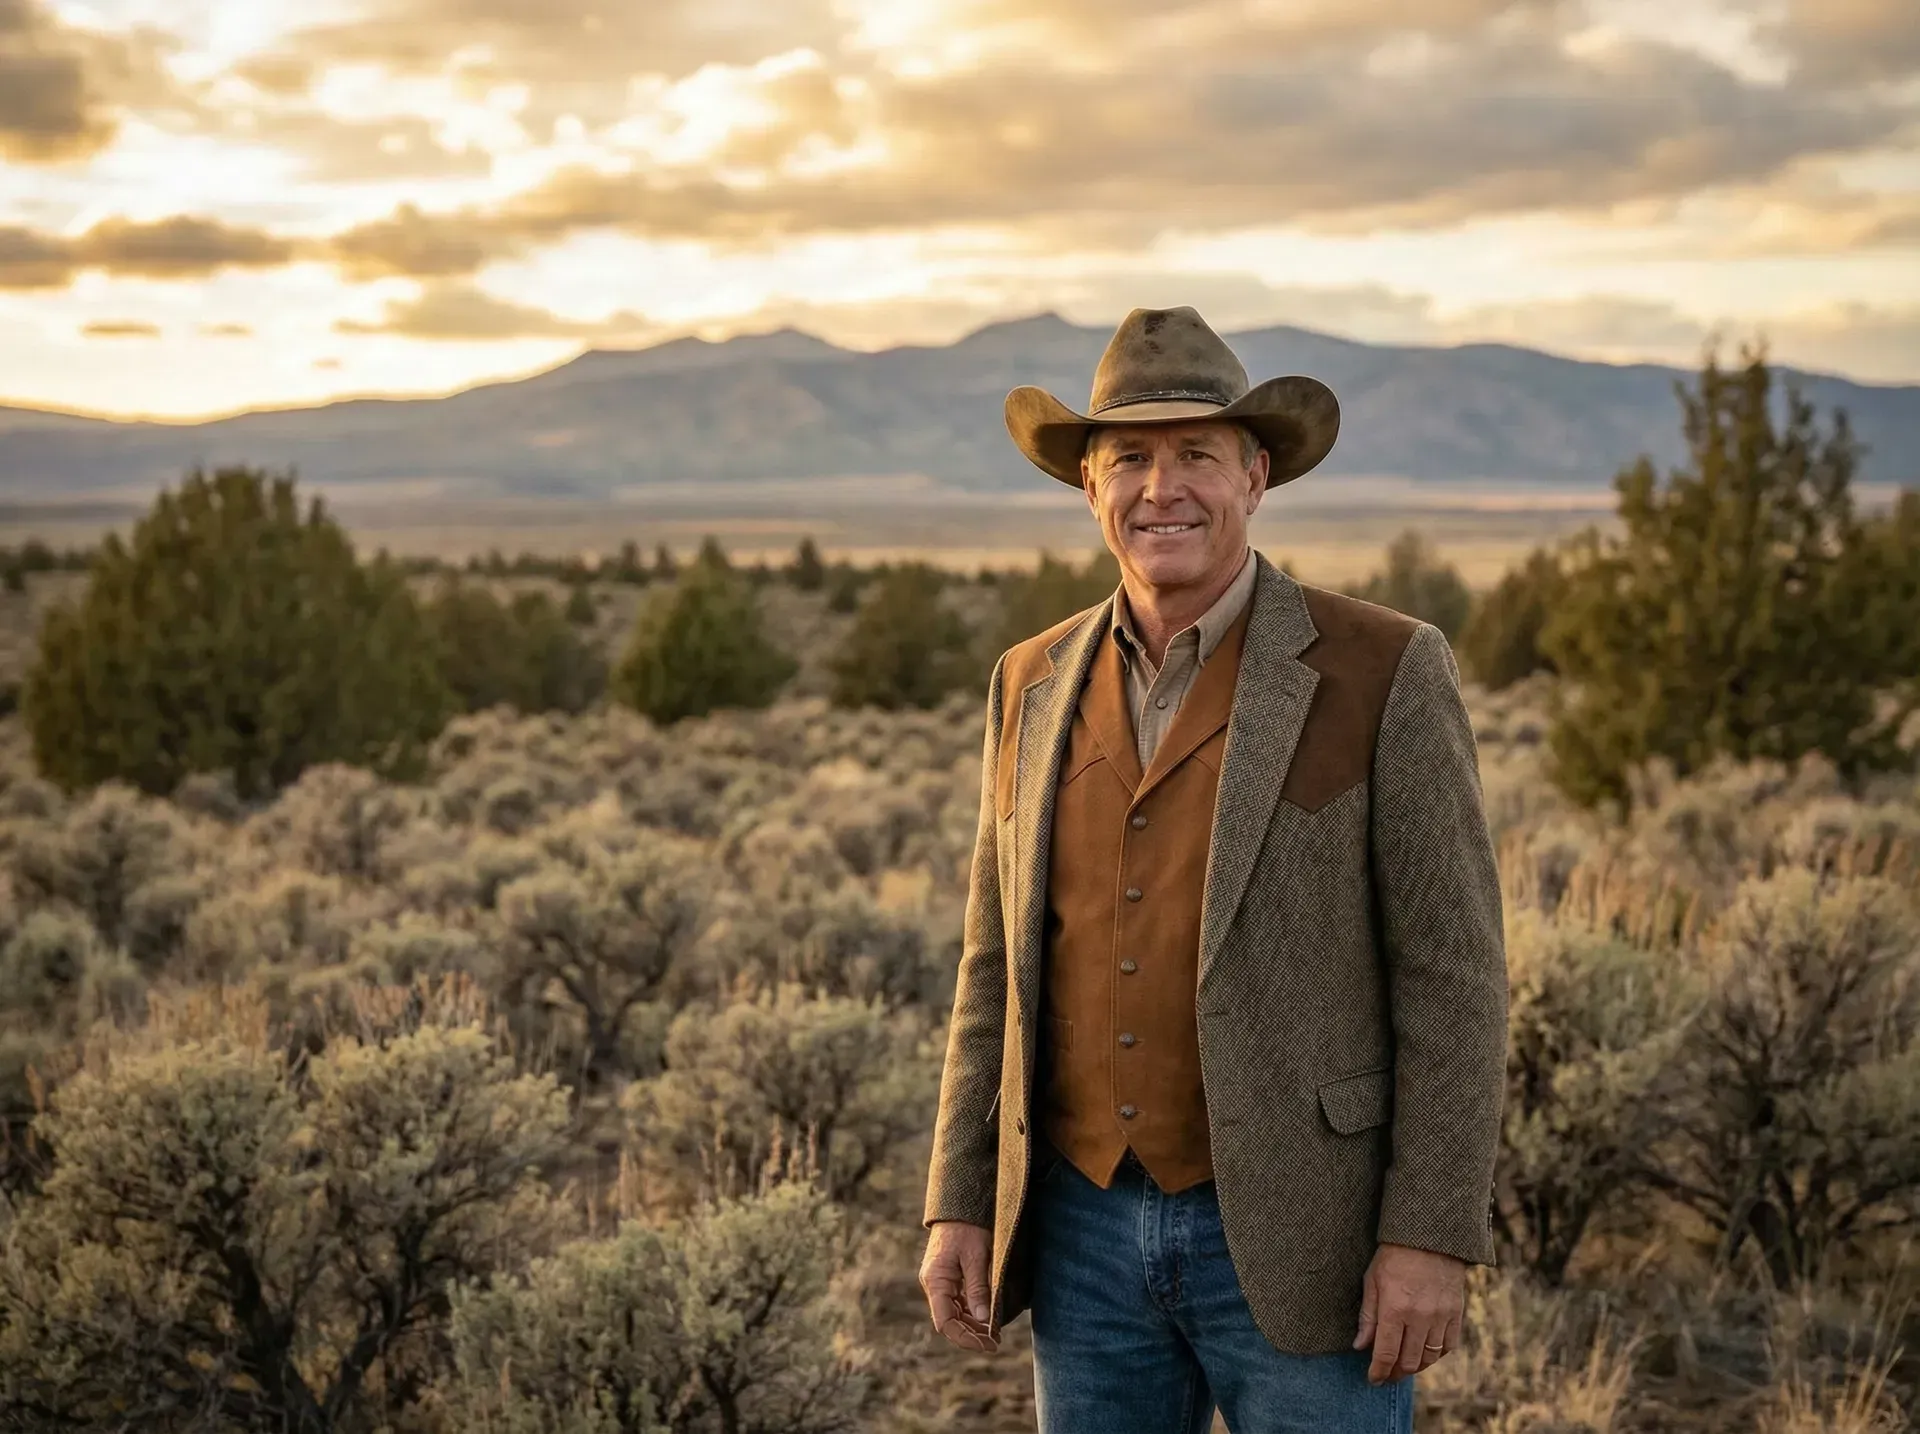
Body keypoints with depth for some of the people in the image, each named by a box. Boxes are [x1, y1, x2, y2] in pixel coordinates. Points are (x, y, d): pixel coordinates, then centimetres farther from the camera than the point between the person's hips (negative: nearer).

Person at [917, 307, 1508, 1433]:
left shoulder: (1384, 672, -9)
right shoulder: (1038, 686, 6)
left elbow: (1451, 970, -10)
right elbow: (1003, 966, 10)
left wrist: (1432, 1237, -14)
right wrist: (960, 1208, 4)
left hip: (1295, 1234, -4)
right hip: (1087, 1230, 5)